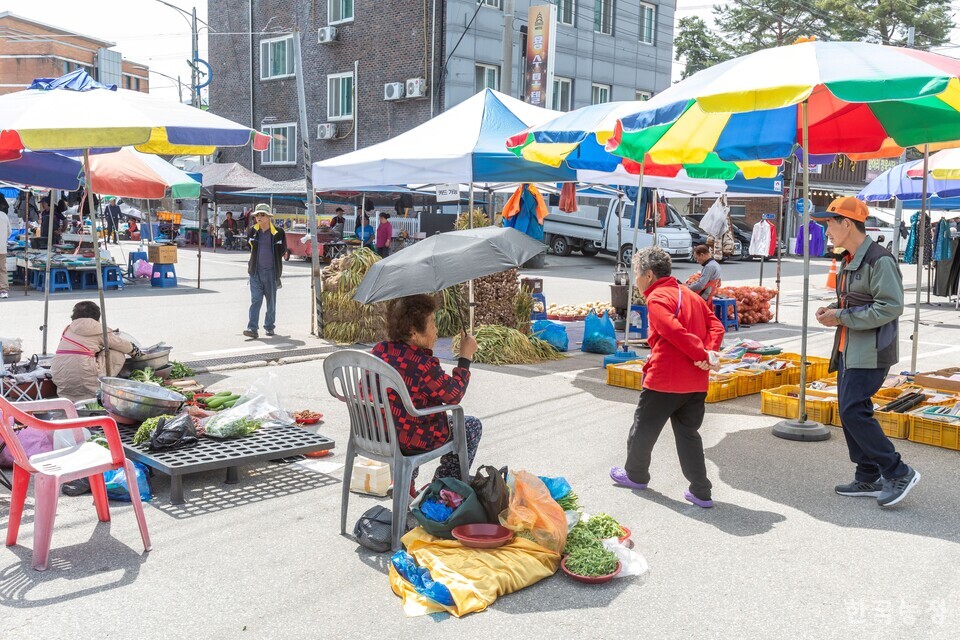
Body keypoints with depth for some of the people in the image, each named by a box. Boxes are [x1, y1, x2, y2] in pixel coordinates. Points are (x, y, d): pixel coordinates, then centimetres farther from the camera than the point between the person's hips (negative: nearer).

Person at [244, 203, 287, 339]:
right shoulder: (252, 231, 4)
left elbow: (282, 250, 9)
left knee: (271, 301, 9)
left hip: (271, 272, -1)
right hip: (255, 272, 1)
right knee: (255, 300, -6)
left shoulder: (278, 232, -3)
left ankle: (269, 326, 21)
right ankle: (252, 328, -10)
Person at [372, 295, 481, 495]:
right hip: (411, 441, -8)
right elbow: (454, 395, -14)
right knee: (472, 426, 13)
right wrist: (465, 357, -7)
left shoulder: (379, 351, -6)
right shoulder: (423, 365, -27)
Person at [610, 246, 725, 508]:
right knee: (688, 433, 14)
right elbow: (716, 326, 9)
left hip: (664, 379, -7)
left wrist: (703, 355, -16)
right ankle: (701, 492, 11)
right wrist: (708, 353, -5)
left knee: (644, 427, 13)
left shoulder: (657, 298, -10)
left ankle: (635, 474, 32)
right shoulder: (692, 296, 16)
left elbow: (674, 331, -23)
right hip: (696, 381, 7)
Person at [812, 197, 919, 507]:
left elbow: (891, 307, -22)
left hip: (870, 351, -10)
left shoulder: (879, 260, -16)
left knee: (854, 412, -13)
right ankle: (869, 479, 21)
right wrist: (832, 310, 4)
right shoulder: (849, 260, 14)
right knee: (850, 413, 11)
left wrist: (842, 317, -20)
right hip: (848, 349, 10)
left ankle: (898, 473, 0)